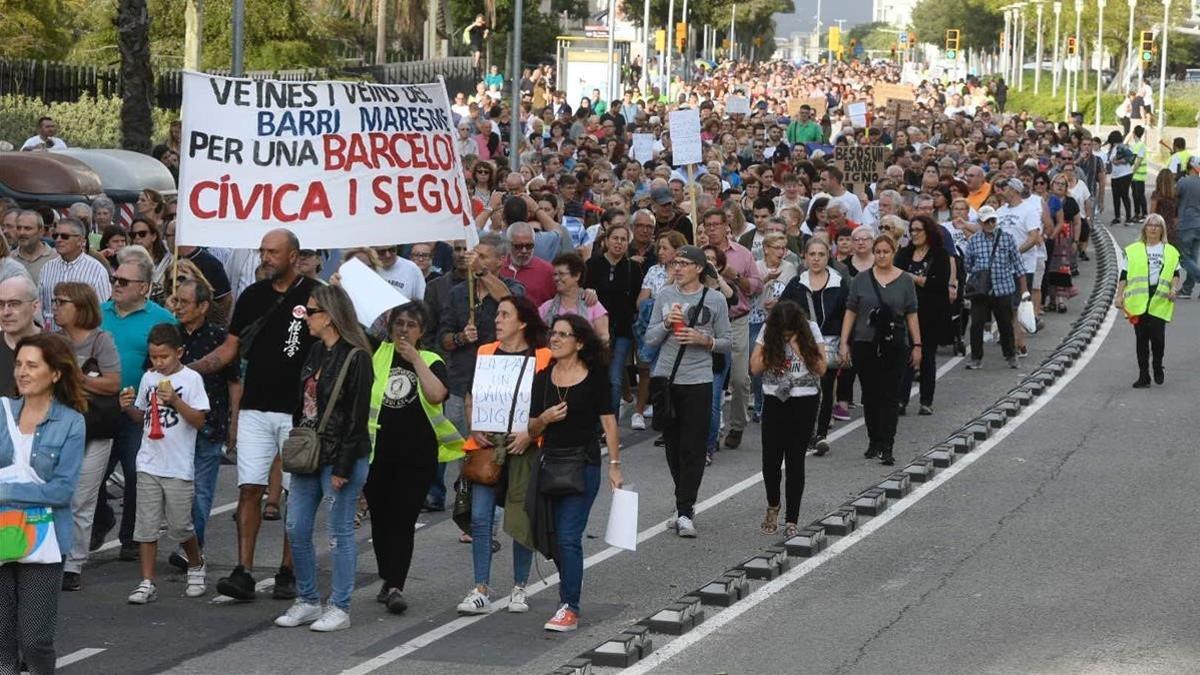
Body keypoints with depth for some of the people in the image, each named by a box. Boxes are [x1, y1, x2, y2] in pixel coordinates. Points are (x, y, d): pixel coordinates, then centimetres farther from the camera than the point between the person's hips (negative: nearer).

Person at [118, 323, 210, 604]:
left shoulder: (191, 379, -6)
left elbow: (199, 420, -10)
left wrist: (175, 401, -22)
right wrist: (129, 407, -2)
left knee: (180, 525, 4)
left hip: (178, 466, -4)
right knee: (146, 525, 2)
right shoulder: (148, 378, 9)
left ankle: (196, 567, 30)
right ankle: (147, 583, 5)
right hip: (149, 463, 4)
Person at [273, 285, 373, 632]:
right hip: (308, 456, 8)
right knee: (296, 529, 8)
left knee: (340, 532, 1)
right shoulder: (316, 353, 11)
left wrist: (343, 466, -18)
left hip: (340, 459, -8)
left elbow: (357, 417, -16)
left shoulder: (355, 358, -14)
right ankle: (307, 601, 20)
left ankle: (339, 608, 9)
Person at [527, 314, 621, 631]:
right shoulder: (543, 378, 8)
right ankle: (570, 590, 28)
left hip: (583, 465, -5)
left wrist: (614, 465, -6)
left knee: (568, 537, -12)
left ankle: (569, 608, -10)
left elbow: (608, 422, -2)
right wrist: (544, 419, -11)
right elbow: (532, 429, 11)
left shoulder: (595, 377, -4)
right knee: (551, 538, 9)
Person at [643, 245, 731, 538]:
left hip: (698, 382, -3)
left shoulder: (715, 300, -1)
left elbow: (727, 343, 3)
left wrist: (704, 340, -14)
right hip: (666, 379, 3)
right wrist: (667, 323, -11)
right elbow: (650, 338, 7)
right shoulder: (665, 295, 6)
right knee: (673, 445, 10)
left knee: (692, 448, -6)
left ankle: (684, 513, -6)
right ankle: (685, 506, 21)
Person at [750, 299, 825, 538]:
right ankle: (773, 507, 28)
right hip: (775, 400, 2)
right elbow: (755, 367, -5)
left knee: (795, 460, -2)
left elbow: (821, 368, -9)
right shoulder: (768, 332, -3)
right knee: (771, 459, 0)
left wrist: (799, 349, -18)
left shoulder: (810, 330, -6)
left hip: (804, 402, -2)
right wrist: (774, 347, -15)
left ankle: (791, 521, 4)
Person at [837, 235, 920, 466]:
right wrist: (844, 343, -1)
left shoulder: (905, 281, 4)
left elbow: (911, 315, 5)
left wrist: (917, 345, 1)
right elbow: (850, 312, 5)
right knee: (870, 395, 10)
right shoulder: (861, 280, 5)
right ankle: (874, 441, 23)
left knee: (889, 396, -5)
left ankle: (886, 448, -8)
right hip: (865, 345, 1)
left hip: (894, 347, -1)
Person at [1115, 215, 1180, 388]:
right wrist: (1119, 295, 1)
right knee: (1142, 339, 3)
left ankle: (1158, 367, 19)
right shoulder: (1133, 250, 11)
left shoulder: (1171, 252, 13)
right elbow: (1124, 276, 9)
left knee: (1157, 336, -9)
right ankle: (1143, 376, 9)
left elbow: (1175, 274, 12)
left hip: (1160, 301, -1)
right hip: (1138, 301, 1)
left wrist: (1174, 289, -7)